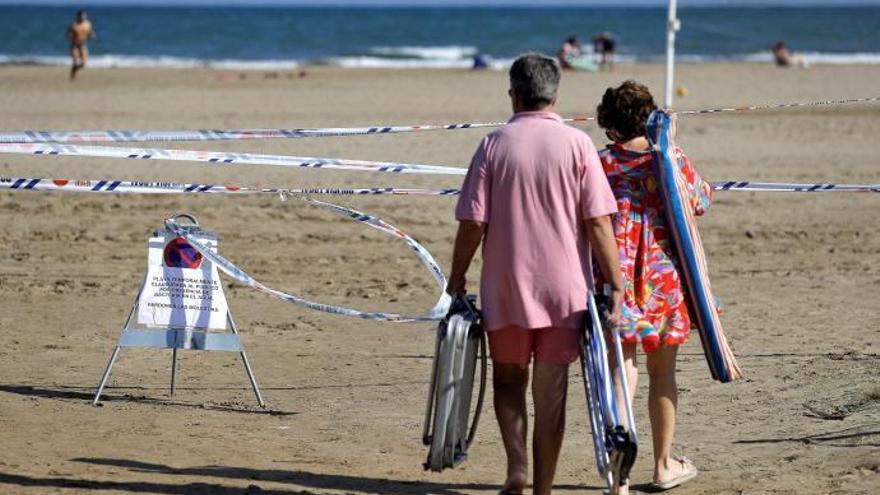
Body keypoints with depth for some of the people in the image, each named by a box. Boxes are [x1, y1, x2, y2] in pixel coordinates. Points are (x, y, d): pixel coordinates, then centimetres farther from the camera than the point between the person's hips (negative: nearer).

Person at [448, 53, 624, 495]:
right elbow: (597, 223, -7)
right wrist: (615, 285, -2)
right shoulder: (576, 144, -4)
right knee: (550, 390, 7)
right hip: (564, 288, 0)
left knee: (508, 379, 15)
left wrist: (456, 279, 7)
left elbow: (472, 222, -5)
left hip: (505, 286, 0)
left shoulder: (494, 145, -3)